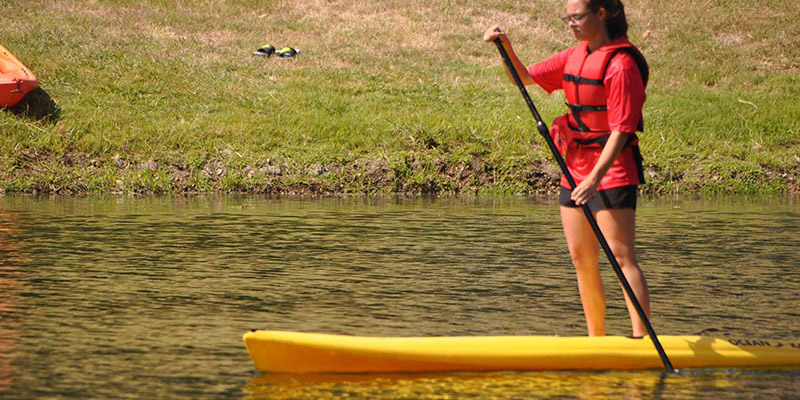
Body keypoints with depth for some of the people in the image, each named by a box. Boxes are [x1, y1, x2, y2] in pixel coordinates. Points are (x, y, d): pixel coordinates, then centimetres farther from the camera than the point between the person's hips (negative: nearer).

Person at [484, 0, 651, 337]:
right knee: (581, 258, 9)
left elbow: (621, 131, -19)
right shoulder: (574, 57, 11)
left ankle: (641, 338, -16)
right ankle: (597, 340, 16)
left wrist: (594, 177, -28)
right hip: (575, 167, 8)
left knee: (622, 256, -13)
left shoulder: (620, 64, -15)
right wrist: (505, 45, 2)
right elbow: (525, 77, 20)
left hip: (611, 169, -8)